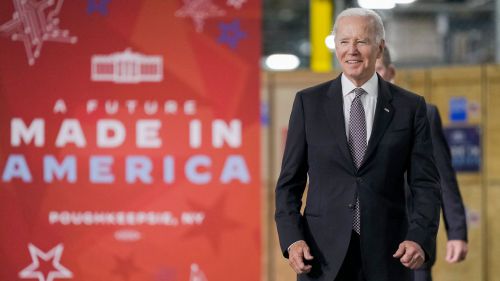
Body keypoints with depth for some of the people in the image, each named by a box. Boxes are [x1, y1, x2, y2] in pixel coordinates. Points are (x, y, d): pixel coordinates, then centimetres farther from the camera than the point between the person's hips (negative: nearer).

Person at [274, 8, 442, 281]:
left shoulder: (410, 107, 5)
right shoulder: (308, 102, 5)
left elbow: (425, 184, 2)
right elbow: (289, 182, 6)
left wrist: (420, 239, -14)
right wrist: (292, 239, -9)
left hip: (387, 258, 0)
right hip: (323, 256, 0)